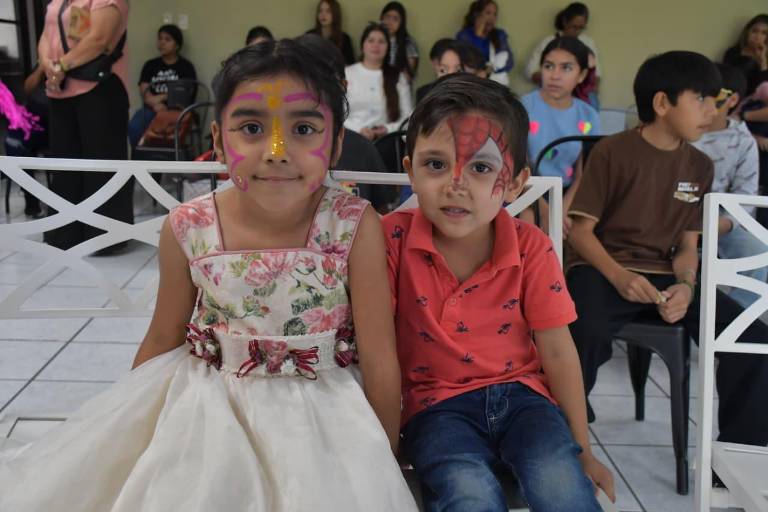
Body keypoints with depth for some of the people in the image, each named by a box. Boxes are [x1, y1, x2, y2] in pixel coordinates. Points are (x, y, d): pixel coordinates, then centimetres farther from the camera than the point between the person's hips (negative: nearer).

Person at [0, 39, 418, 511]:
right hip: (205, 403, 2)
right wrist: (119, 433, 14)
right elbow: (162, 341, 5)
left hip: (316, 412, -1)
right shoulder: (188, 229, -12)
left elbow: (380, 359, -11)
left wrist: (382, 464, -3)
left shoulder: (356, 228, -19)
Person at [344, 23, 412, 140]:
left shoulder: (399, 78, 14)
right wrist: (358, 129, -12)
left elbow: (407, 117, 10)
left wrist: (389, 128, -8)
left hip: (386, 139, 1)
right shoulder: (346, 74, 10)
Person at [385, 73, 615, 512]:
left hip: (520, 392, 2)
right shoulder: (394, 238, -13)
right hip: (437, 402, -1)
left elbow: (558, 351, -2)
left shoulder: (532, 249, -8)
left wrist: (584, 451, 4)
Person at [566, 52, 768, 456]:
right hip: (602, 269, -5)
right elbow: (581, 230, -7)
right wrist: (619, 276, -23)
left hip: (665, 276, 5)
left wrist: (686, 286, -12)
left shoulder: (700, 166, 9)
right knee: (588, 333, -39)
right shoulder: (612, 152, -7)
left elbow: (687, 244, 10)